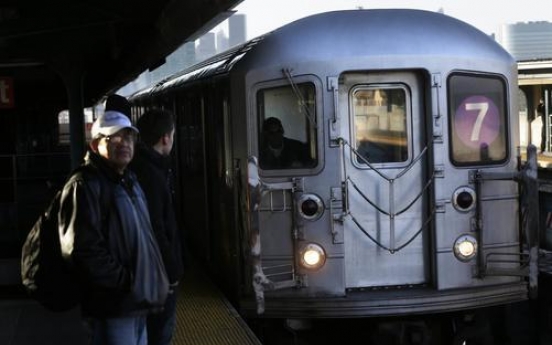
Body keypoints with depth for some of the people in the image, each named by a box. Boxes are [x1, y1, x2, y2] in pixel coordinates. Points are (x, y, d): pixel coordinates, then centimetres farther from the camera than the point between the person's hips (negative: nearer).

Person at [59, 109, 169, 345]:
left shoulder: (129, 181, 18)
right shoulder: (84, 186, -14)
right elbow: (83, 250, -23)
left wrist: (149, 285, 15)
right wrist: (125, 281, -21)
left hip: (137, 301, 10)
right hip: (113, 306, -10)